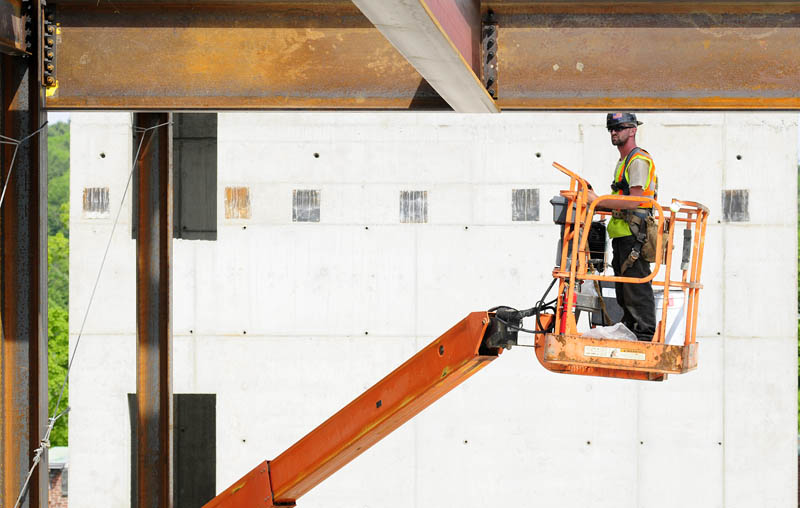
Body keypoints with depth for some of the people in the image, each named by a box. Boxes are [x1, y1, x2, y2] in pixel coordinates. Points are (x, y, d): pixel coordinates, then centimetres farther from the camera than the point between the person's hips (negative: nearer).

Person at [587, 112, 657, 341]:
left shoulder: (639, 161, -10)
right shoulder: (623, 162, 22)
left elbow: (634, 201, -19)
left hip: (634, 234, -10)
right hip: (622, 236, 10)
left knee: (637, 286, -11)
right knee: (623, 288, 12)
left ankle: (645, 335, -10)